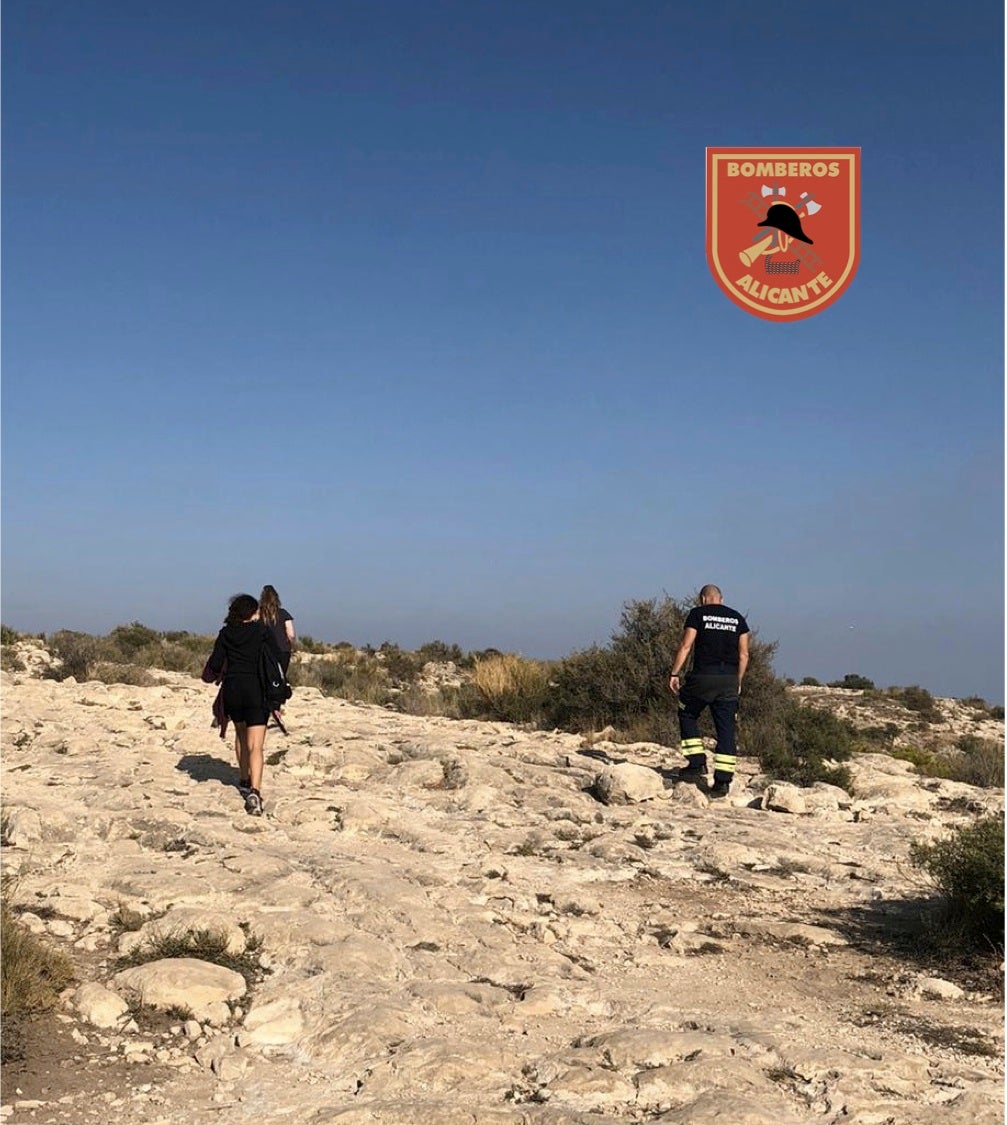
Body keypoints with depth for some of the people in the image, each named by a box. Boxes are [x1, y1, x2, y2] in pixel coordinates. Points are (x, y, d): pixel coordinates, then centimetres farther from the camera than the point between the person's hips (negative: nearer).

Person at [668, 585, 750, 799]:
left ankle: (697, 765, 8)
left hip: (703, 677, -3)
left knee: (688, 716, 18)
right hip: (729, 679, 3)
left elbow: (686, 646, -3)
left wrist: (674, 673, 1)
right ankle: (723, 781, 1)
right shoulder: (737, 618, 14)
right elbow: (744, 654, 10)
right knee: (726, 729, 4)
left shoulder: (698, 614, 3)